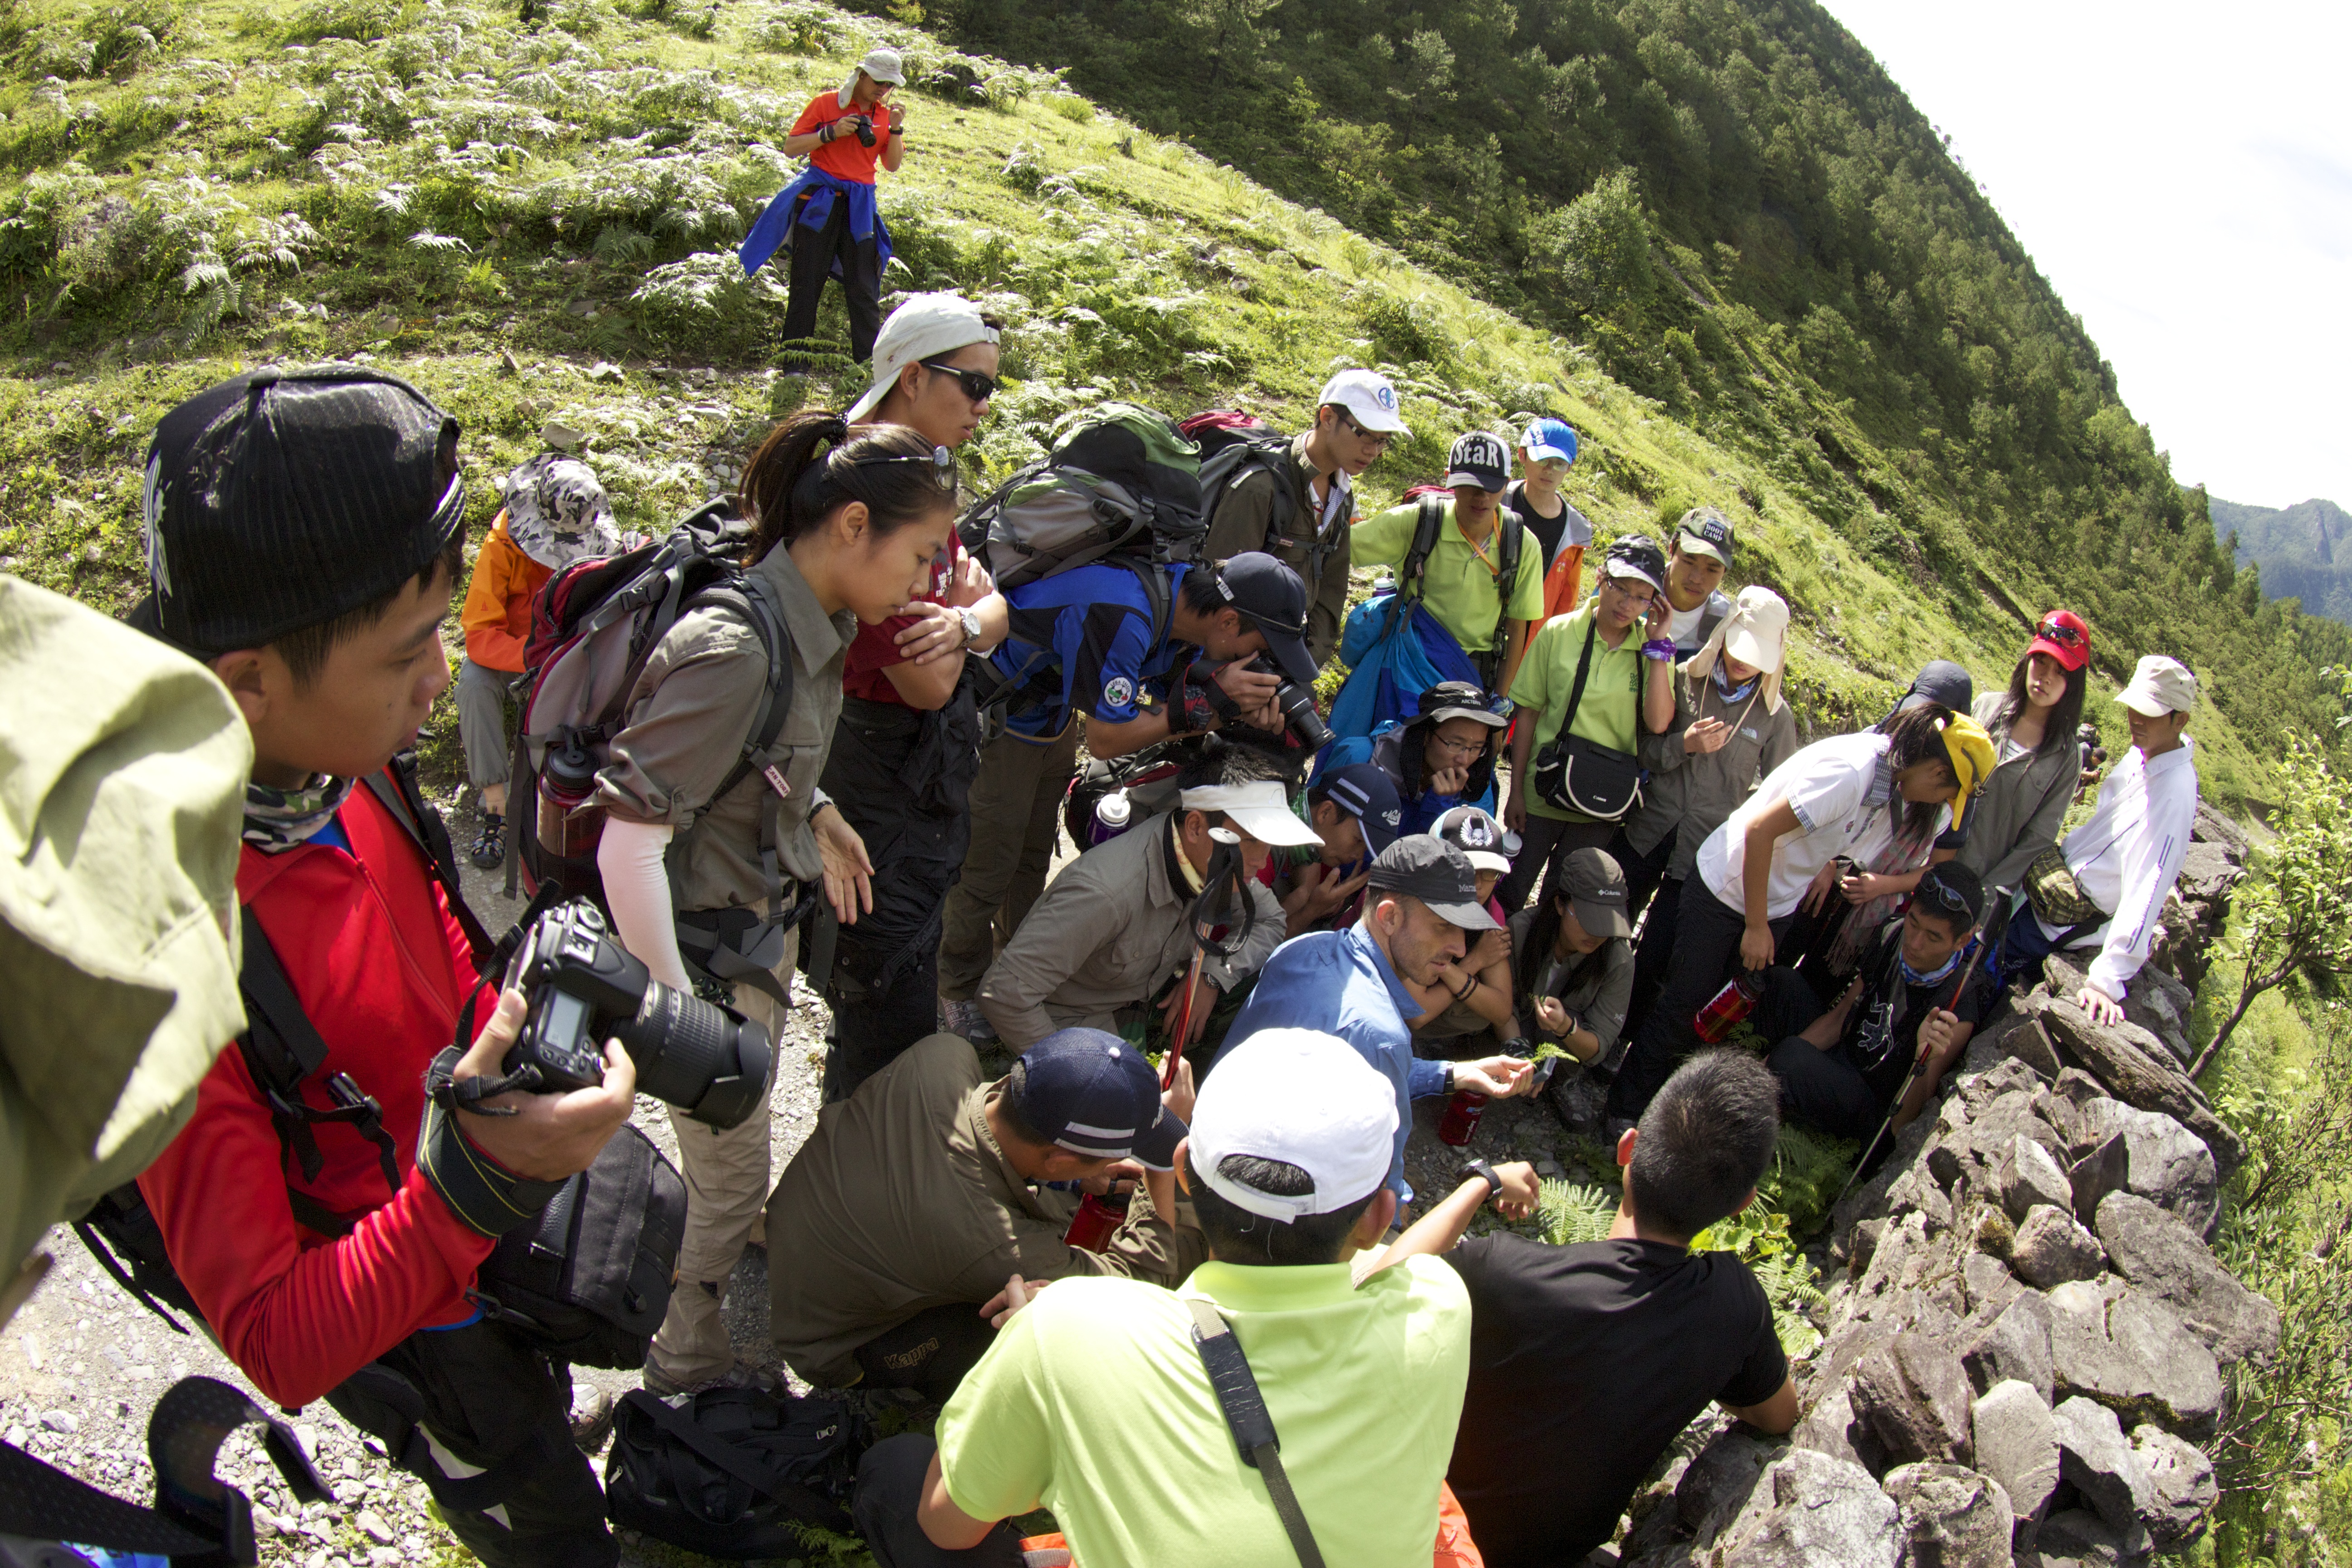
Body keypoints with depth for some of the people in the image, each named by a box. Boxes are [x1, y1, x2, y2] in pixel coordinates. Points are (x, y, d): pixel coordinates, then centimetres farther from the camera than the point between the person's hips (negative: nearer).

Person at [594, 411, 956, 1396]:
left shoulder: (814, 626, -3)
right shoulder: (734, 650, -31)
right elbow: (629, 840, -32)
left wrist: (816, 814, 5)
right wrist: (675, 1015, -27)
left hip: (763, 923, 8)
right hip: (706, 948, -8)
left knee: (736, 1146, 27)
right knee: (732, 1174, 12)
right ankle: (688, 1370, 36)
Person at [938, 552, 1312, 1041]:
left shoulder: (1186, 603, -10)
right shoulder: (1122, 616, -38)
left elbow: (1172, 709, -1)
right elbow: (1106, 739, -30)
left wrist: (1241, 710, -22)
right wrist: (1211, 698, -28)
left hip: (1052, 717, 9)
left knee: (1033, 856, 19)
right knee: (988, 863, 1)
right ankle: (962, 991, 20)